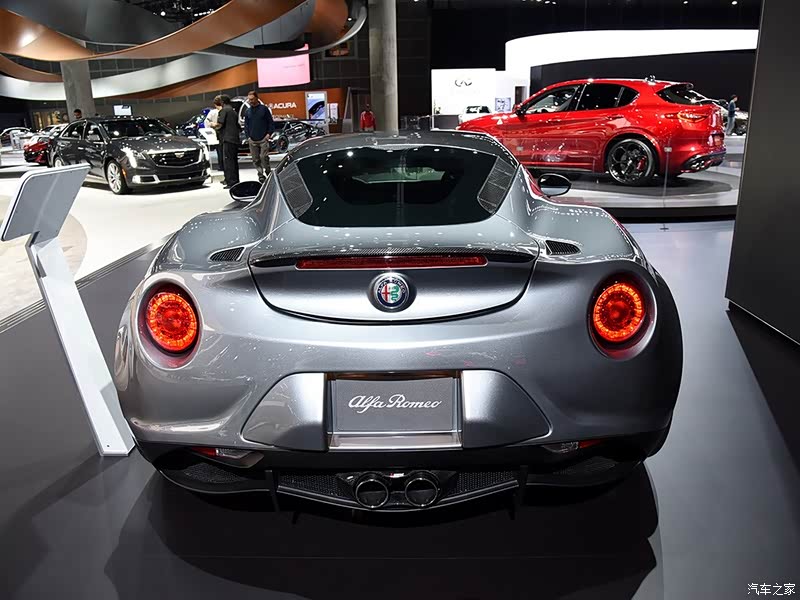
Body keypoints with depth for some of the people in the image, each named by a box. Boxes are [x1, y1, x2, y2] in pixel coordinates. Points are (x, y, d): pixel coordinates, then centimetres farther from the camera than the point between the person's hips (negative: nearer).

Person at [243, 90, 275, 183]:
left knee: (264, 157, -14)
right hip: (252, 140, 4)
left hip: (263, 139, -4)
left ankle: (268, 172, 3)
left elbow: (271, 122, 3)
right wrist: (248, 136, 6)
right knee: (256, 160, 4)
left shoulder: (264, 108, 2)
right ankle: (261, 175, 12)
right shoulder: (247, 111, 13)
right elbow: (246, 125, 18)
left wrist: (269, 134, -6)